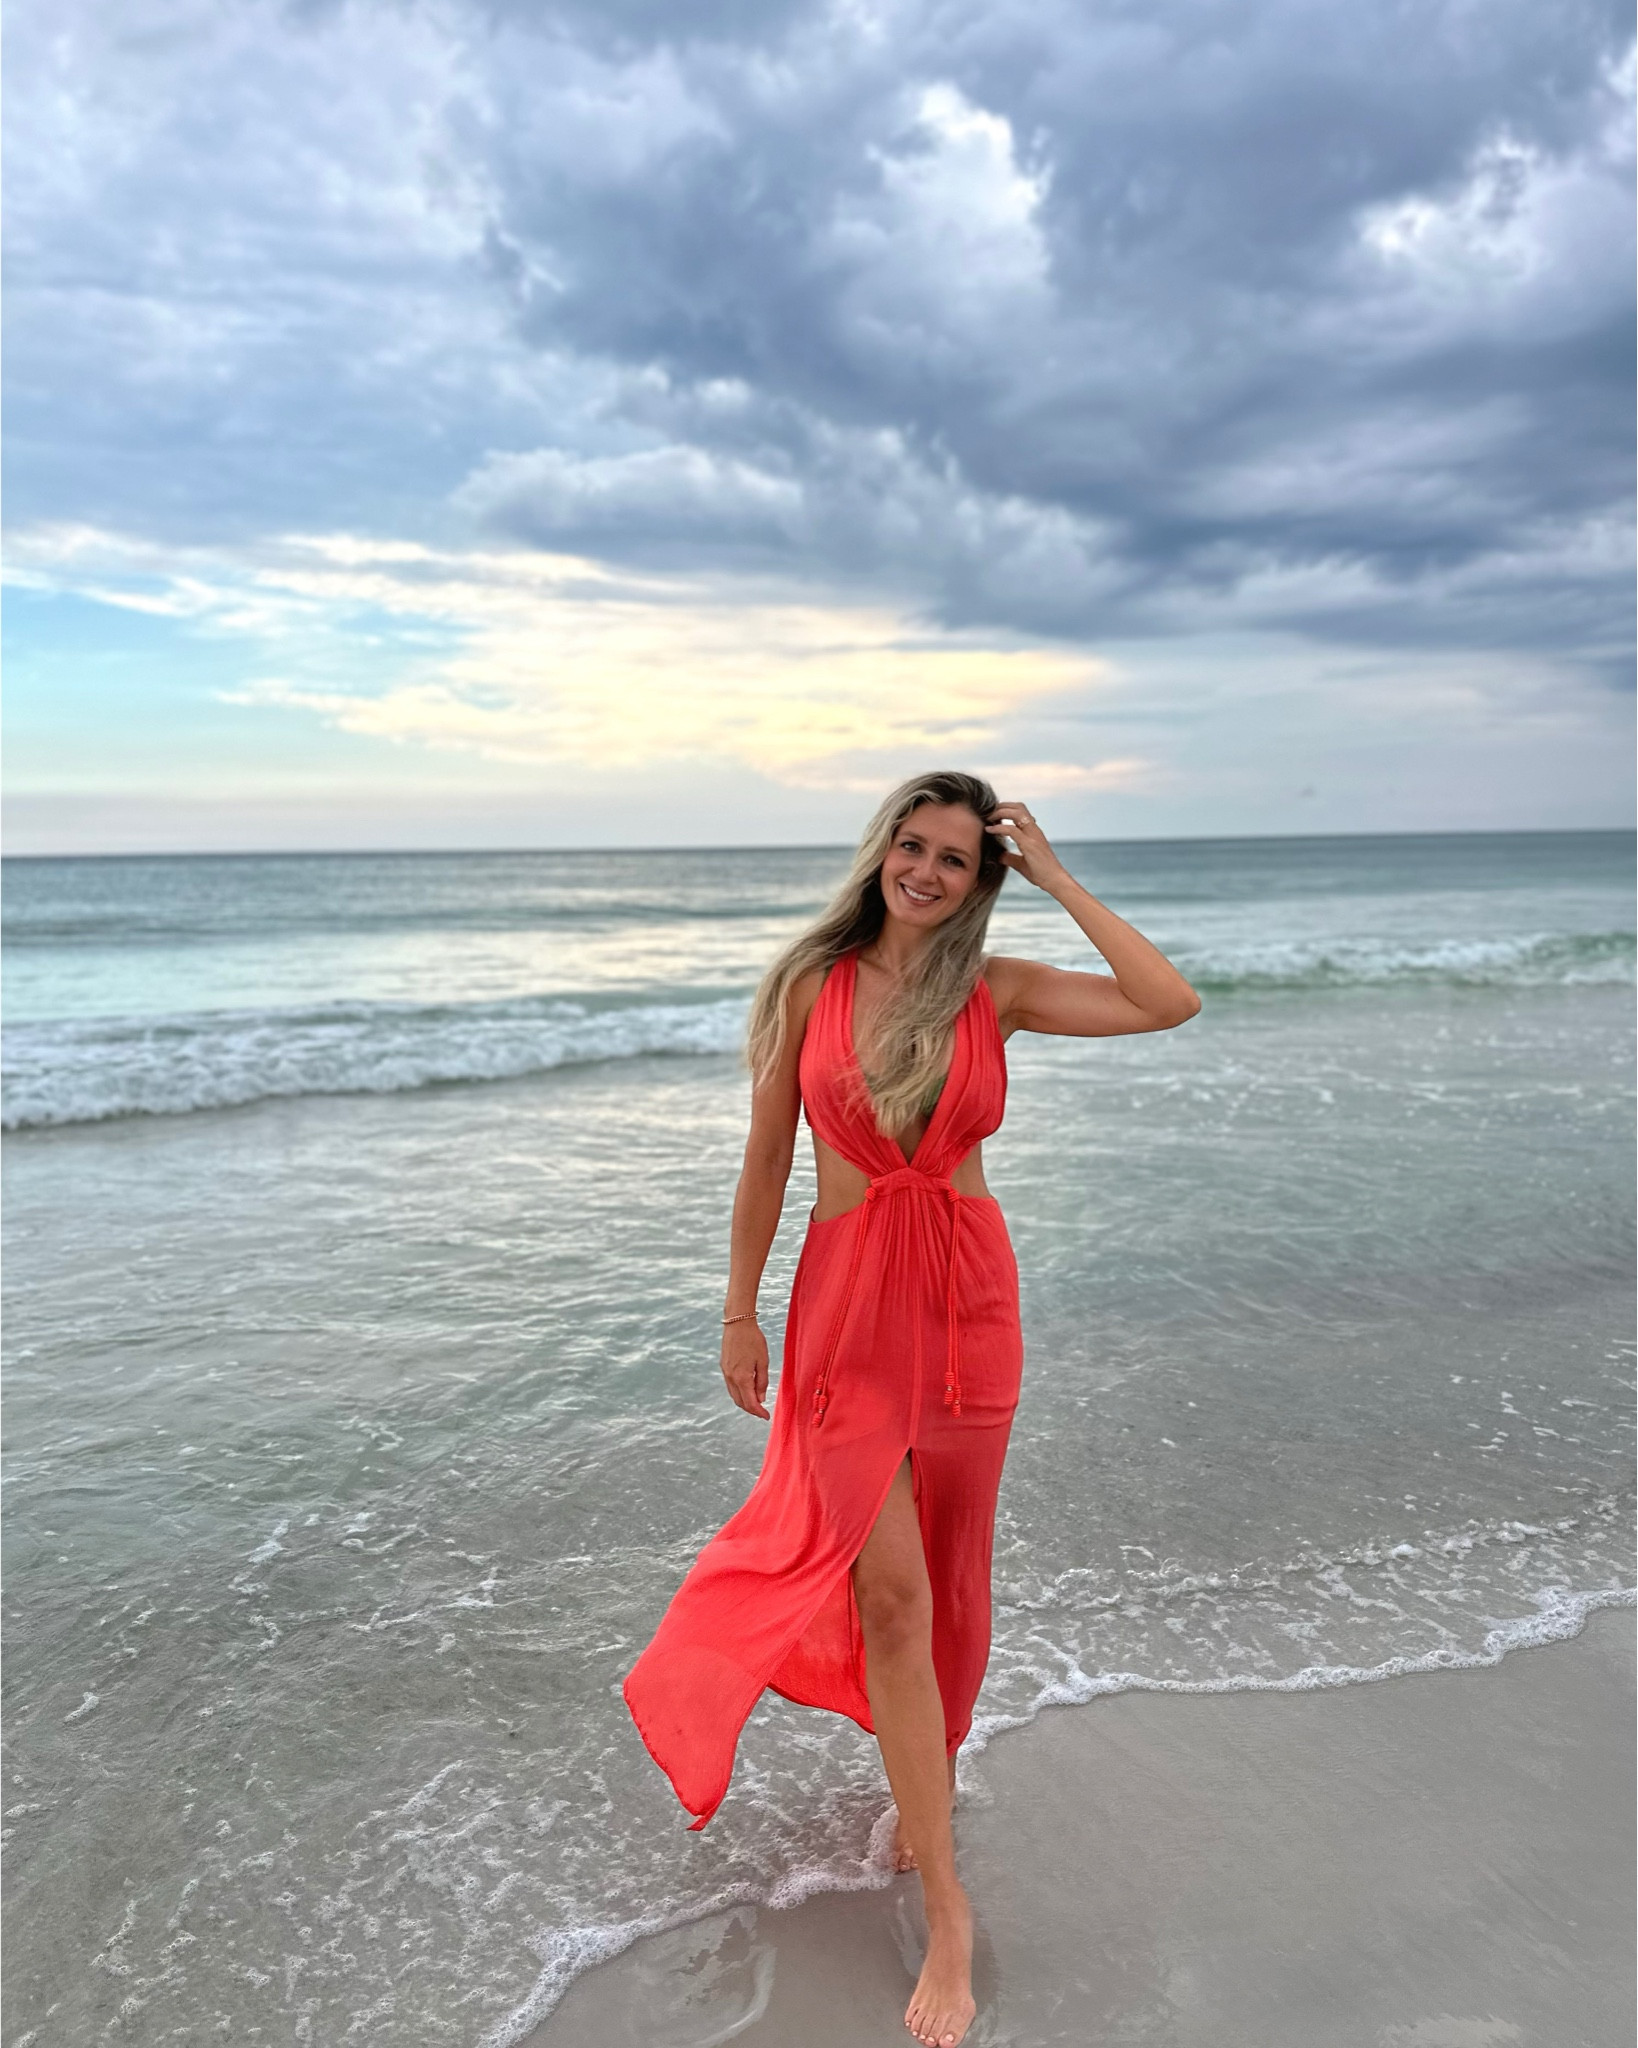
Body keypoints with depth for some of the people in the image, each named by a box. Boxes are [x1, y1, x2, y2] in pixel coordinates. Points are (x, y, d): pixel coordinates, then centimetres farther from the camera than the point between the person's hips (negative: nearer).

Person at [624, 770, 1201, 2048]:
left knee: (948, 1571, 16)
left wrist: (1057, 880, -11)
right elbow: (768, 1156, 1)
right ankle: (946, 1909, 10)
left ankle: (925, 1772, 44)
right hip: (846, 1303, -1)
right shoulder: (811, 982, -4)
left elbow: (1169, 1005, -14)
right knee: (890, 1589, -3)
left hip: (970, 1297, 2)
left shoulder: (998, 991, -3)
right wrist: (740, 1310, 4)